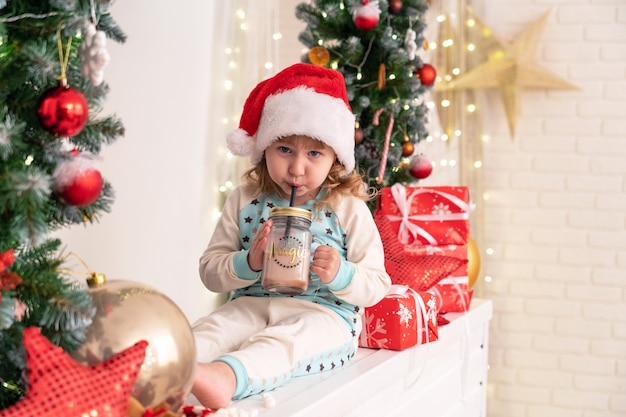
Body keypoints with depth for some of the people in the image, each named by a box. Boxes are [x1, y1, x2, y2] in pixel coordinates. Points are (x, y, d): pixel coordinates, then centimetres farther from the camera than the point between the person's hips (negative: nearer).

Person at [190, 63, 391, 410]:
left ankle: (225, 376, -65)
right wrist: (248, 263, -13)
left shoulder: (349, 209, 3)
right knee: (212, 328, -28)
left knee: (282, 340, -37)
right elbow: (210, 270, 8)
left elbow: (377, 286, 2)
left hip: (323, 313, -3)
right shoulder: (244, 201, 9)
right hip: (251, 305, 4)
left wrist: (340, 275, -20)